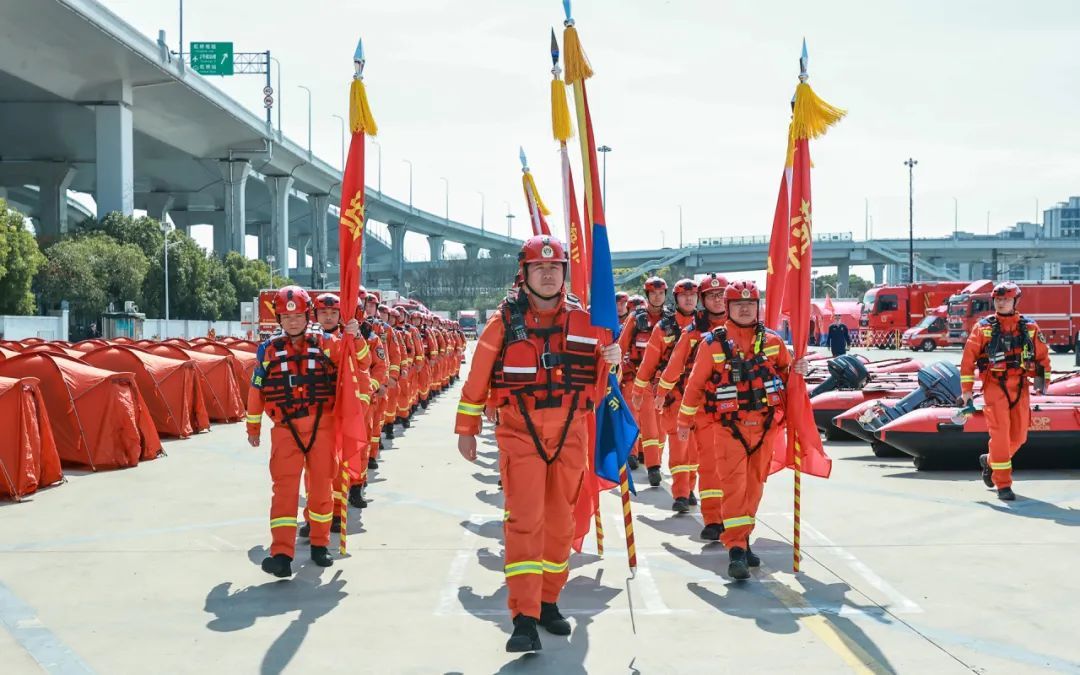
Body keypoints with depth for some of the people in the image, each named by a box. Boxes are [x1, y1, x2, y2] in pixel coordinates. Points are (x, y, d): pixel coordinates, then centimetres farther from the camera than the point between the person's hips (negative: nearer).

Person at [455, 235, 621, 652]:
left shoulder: (584, 321, 4)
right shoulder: (504, 321, -2)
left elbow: (601, 374, 15)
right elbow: (477, 378, 3)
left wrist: (612, 360, -8)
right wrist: (467, 429, 5)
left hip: (569, 435, 3)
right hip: (519, 433, -3)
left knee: (560, 522, 10)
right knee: (524, 521, -10)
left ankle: (548, 602, 27)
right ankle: (525, 619, -10)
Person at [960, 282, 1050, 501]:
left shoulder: (1030, 327, 8)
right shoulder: (983, 327, 1)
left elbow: (1042, 355, 13)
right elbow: (968, 358, 1)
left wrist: (1042, 380, 1)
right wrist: (966, 389, -3)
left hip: (1020, 386, 3)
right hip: (994, 385, -3)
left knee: (1019, 435, 7)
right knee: (1000, 432, -10)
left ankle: (990, 461, 34)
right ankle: (1003, 484, -5)